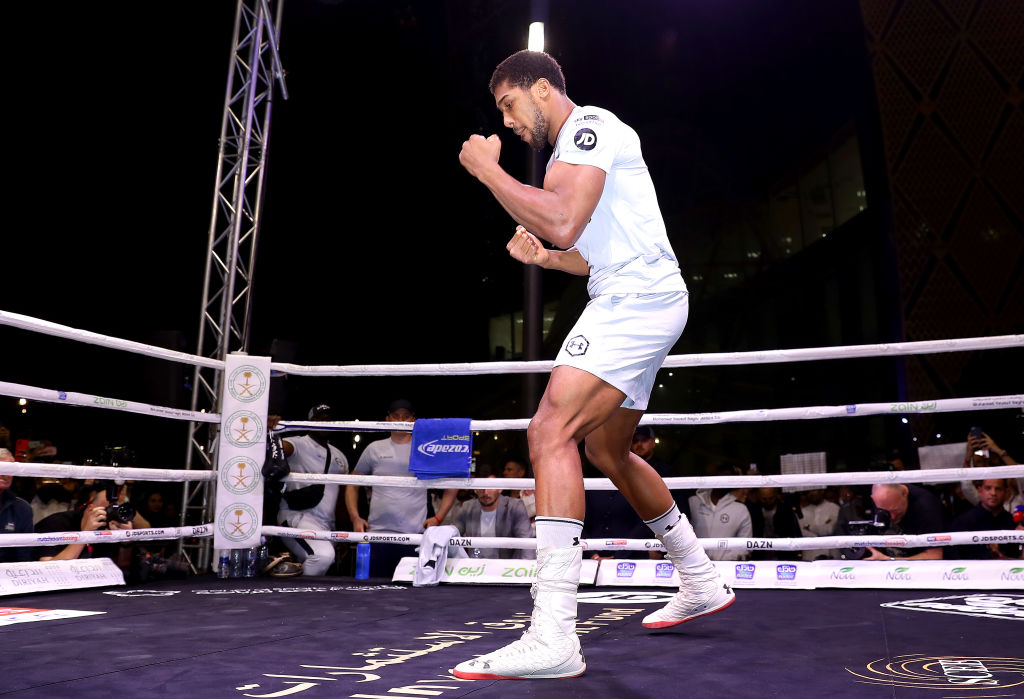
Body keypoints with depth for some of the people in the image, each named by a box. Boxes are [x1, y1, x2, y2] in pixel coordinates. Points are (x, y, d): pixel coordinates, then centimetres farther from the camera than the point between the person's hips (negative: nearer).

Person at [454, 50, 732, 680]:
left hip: (638, 298, -11)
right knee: (606, 448, 17)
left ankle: (553, 637, -25)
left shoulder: (590, 124, -5)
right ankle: (703, 584, 30)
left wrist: (488, 169, -11)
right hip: (633, 303, 11)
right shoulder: (573, 149, 26)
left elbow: (563, 223, -23)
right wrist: (542, 256, 13)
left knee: (551, 432, -23)